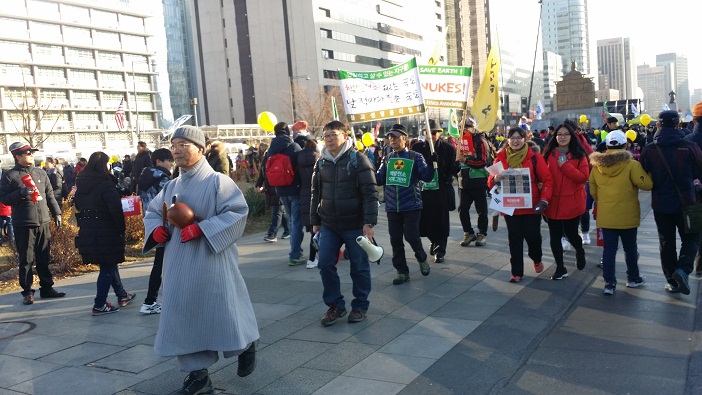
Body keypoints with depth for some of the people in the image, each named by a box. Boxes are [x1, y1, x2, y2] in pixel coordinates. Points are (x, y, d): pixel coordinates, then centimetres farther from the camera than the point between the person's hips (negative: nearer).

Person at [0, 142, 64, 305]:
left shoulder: (41, 173, 12)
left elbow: (50, 195, 16)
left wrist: (56, 213, 12)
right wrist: (21, 193, -19)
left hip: (43, 222, 4)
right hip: (23, 225, -4)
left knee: (44, 258, 11)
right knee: (26, 260, 1)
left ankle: (47, 288, 20)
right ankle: (27, 292, 10)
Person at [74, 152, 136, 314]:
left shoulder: (81, 185, 8)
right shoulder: (105, 185, -16)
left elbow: (78, 207, 13)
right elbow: (116, 210, -19)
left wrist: (83, 225, 19)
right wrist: (121, 228, -9)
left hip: (87, 232, 8)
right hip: (106, 232, -8)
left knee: (109, 263, 19)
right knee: (107, 267, 2)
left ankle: (122, 295, 30)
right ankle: (99, 305, 5)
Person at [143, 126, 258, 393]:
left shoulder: (217, 181, -7)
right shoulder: (172, 186, 11)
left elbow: (238, 212, -15)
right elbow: (152, 211, 21)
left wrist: (202, 228, -23)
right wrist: (156, 229, -3)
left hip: (211, 262, -6)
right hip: (179, 265, 6)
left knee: (222, 312, 2)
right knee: (184, 316, 5)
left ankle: (246, 345, 32)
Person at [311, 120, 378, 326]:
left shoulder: (358, 159, -9)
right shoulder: (321, 163, 7)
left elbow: (370, 193, -12)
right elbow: (316, 194, 15)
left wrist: (369, 222, -17)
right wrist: (315, 221, 13)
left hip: (355, 225, -4)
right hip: (329, 225, 5)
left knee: (359, 267, 5)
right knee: (325, 264, 1)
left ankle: (360, 306, 21)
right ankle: (335, 305, 16)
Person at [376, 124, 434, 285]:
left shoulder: (415, 157, -3)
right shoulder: (387, 159, 10)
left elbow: (426, 176, -9)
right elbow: (379, 179, 9)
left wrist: (431, 163, -26)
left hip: (411, 205, -4)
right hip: (392, 206, 4)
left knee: (411, 236, -7)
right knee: (395, 240, 6)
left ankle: (422, 259, 24)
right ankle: (402, 271, 18)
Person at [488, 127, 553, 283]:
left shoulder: (535, 158, -5)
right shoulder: (501, 158, 2)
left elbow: (548, 180, -6)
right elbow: (490, 182, 3)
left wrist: (544, 199, -18)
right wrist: (495, 179, -21)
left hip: (531, 207, -1)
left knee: (533, 236, 3)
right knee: (515, 239, 6)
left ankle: (537, 259, 35)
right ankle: (516, 272, 18)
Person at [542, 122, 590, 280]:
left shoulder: (579, 155, -2)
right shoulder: (549, 154, 3)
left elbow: (584, 177, -12)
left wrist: (566, 167, -19)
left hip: (572, 202, -2)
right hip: (553, 202, 2)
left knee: (570, 234, 7)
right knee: (555, 237, 5)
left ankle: (580, 251, 42)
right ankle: (560, 268, 20)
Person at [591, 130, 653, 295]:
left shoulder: (597, 166, -1)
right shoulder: (631, 165, -14)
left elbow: (593, 192, 7)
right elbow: (647, 184, -15)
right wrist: (645, 170, 2)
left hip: (606, 216, 3)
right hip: (627, 216, -2)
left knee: (609, 249, 6)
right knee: (630, 248, 15)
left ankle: (609, 283, 4)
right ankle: (633, 278, 30)